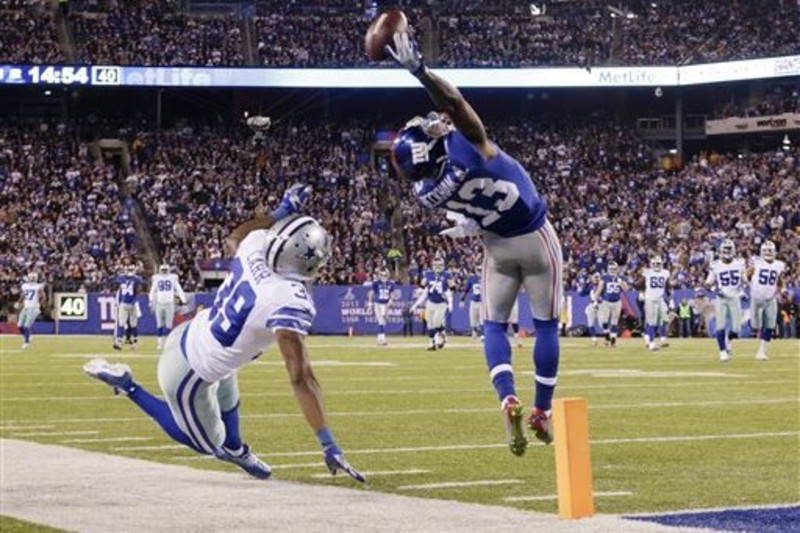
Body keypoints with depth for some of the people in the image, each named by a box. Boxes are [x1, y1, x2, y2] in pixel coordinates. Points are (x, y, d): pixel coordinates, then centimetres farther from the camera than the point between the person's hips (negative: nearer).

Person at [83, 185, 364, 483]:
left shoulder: (255, 247, -13)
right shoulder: (290, 303, -33)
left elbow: (233, 239, 15)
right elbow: (301, 379, -35)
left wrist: (281, 213, 22)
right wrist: (328, 444, -34)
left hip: (188, 335, 8)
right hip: (189, 374, -8)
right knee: (208, 444, 21)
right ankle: (127, 386, 17)